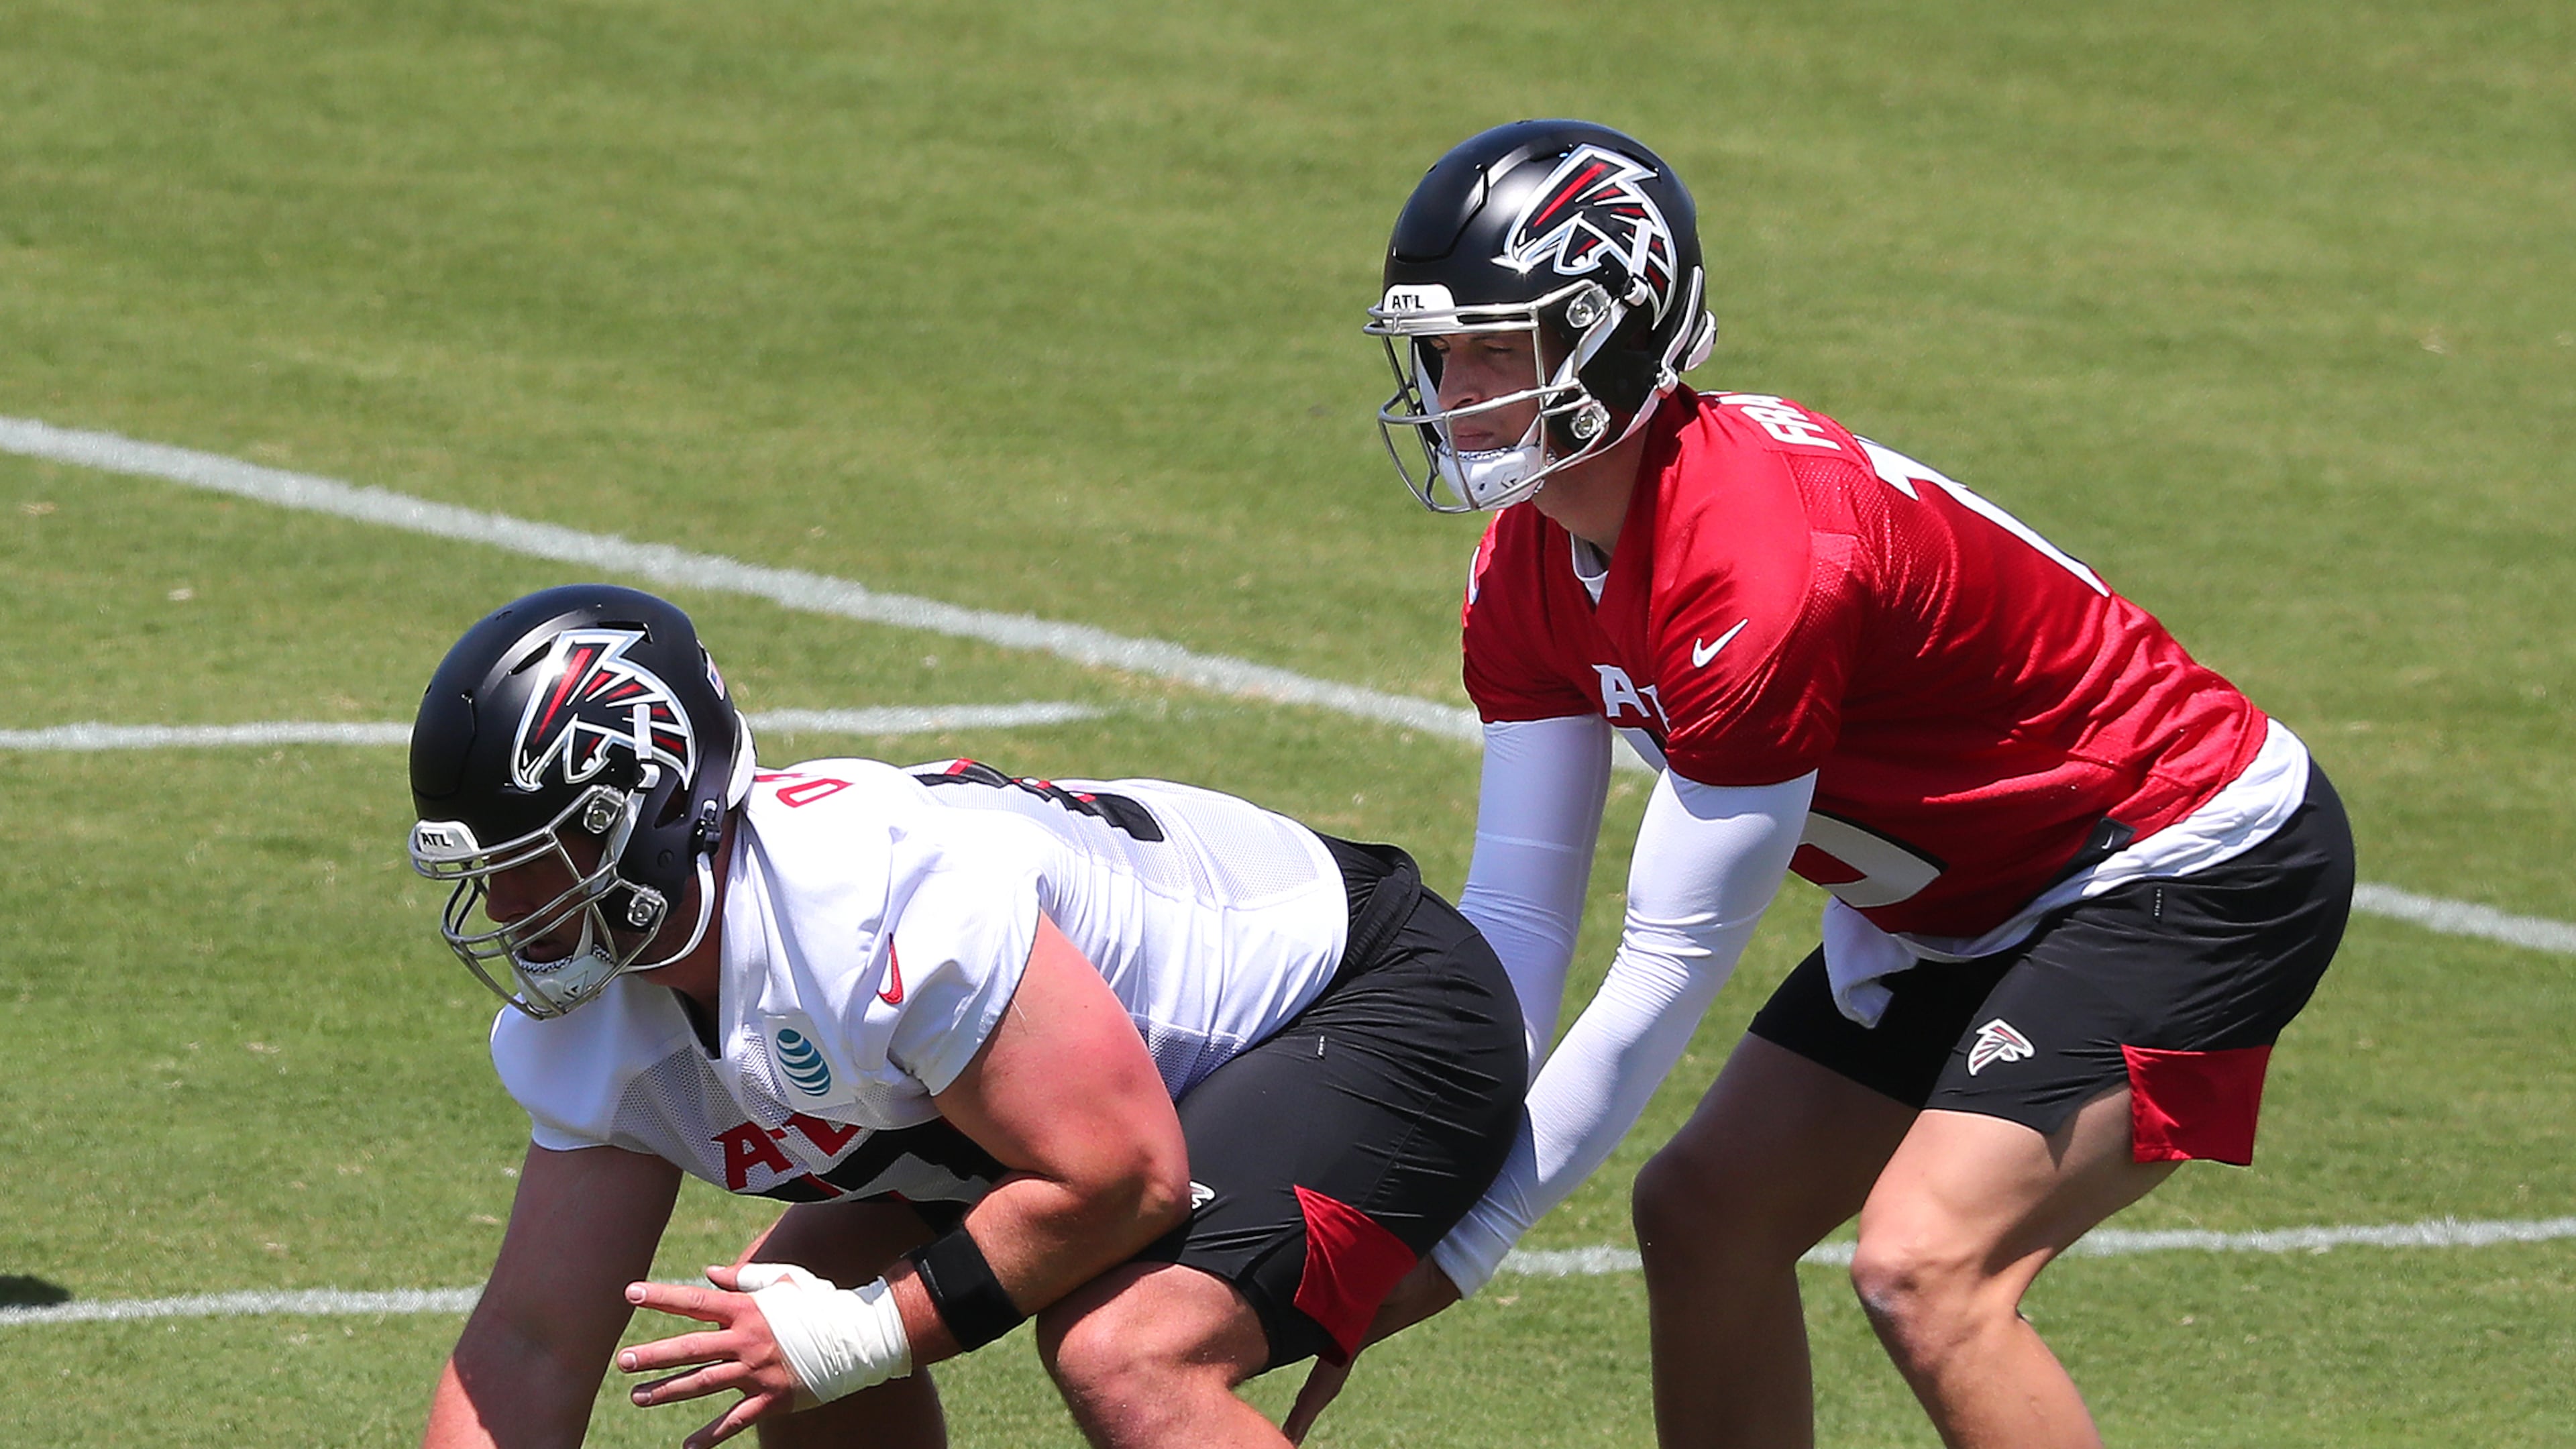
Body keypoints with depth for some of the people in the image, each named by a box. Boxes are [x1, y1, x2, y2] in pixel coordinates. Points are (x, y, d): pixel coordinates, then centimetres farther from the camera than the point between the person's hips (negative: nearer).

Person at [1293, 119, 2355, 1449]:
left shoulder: (1763, 567, -32)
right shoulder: (1531, 570, -4)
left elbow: (1666, 977, -27)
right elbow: (1516, 921, -1)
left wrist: (1459, 1250, -21)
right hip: (1969, 904, 10)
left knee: (1926, 1268, -23)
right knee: (1706, 1215, 7)